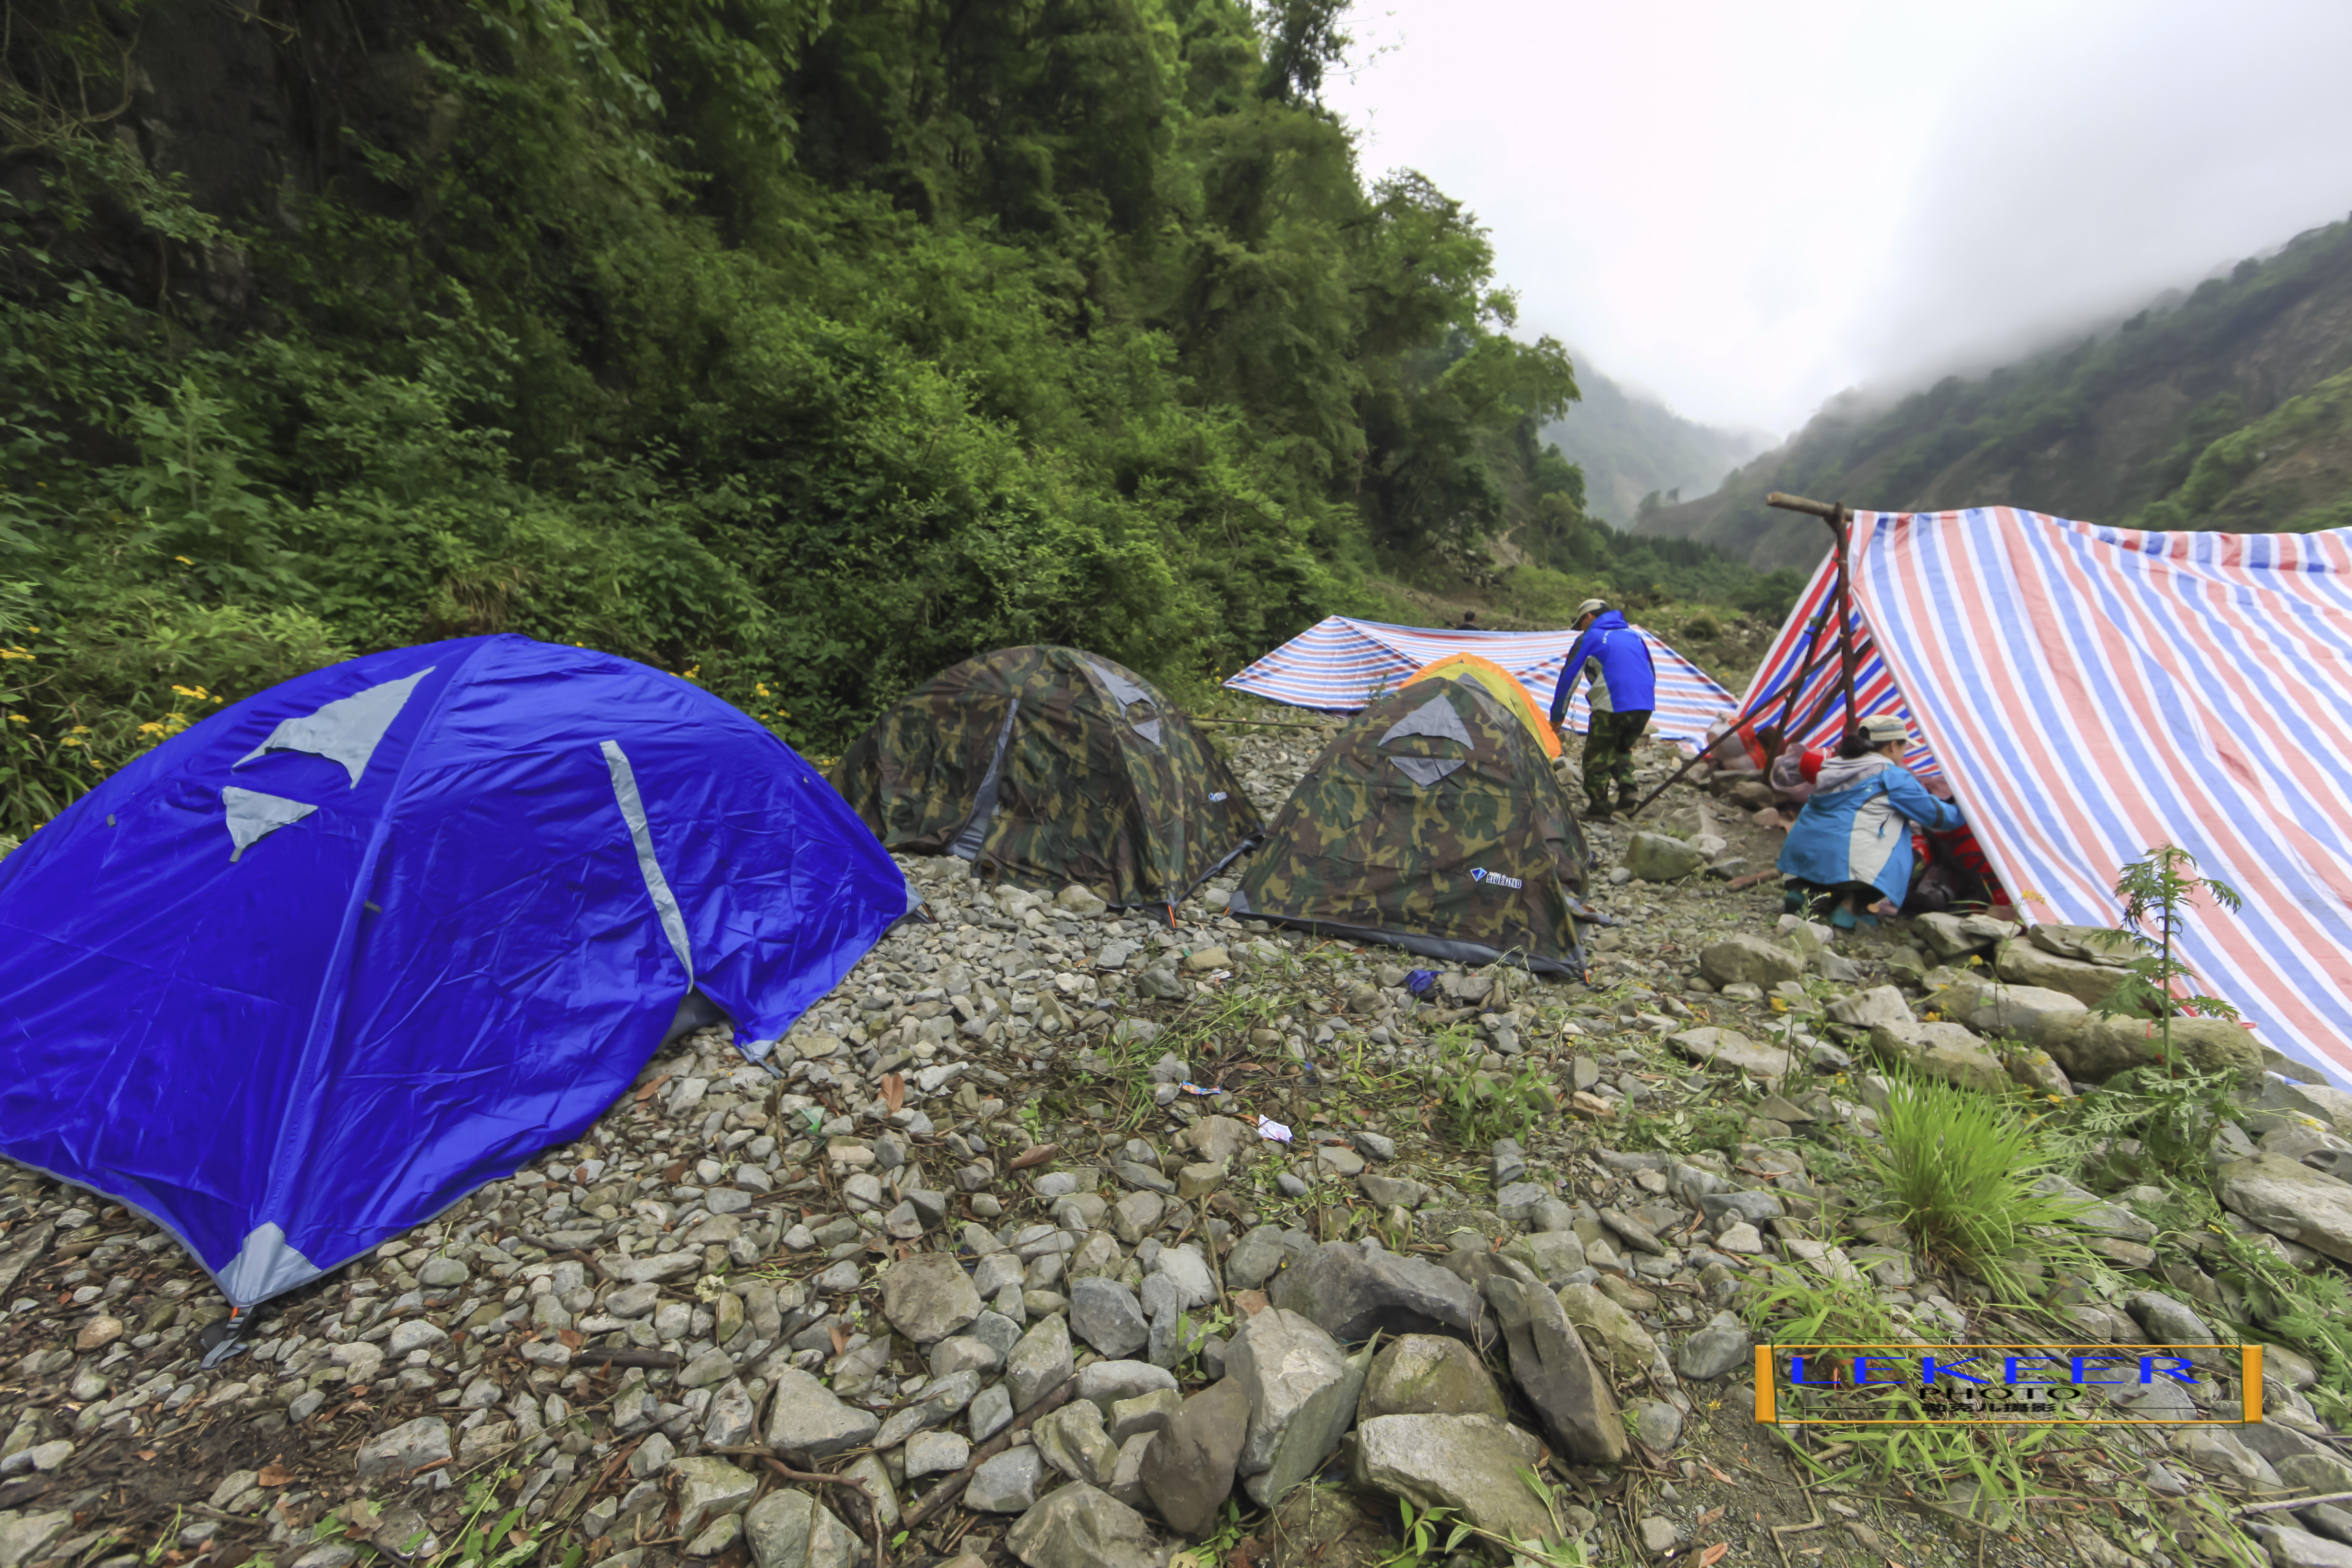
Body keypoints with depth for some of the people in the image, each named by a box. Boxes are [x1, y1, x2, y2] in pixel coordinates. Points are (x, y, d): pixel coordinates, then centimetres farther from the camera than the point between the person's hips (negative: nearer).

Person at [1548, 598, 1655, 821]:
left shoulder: (1590, 638, 5)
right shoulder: (1635, 635, 23)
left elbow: (1569, 678, 5)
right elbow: (1651, 675, 28)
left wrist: (1557, 716, 13)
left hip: (1612, 706, -6)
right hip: (1646, 706, 7)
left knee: (1597, 757, 6)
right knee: (1623, 750, 26)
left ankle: (1599, 809, 7)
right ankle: (1627, 790, 7)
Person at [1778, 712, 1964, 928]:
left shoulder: (1836, 767, 18)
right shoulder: (1892, 776, 0)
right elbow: (1938, 817, 10)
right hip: (1843, 860, -7)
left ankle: (1807, 892, 2)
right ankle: (1851, 907, -3)